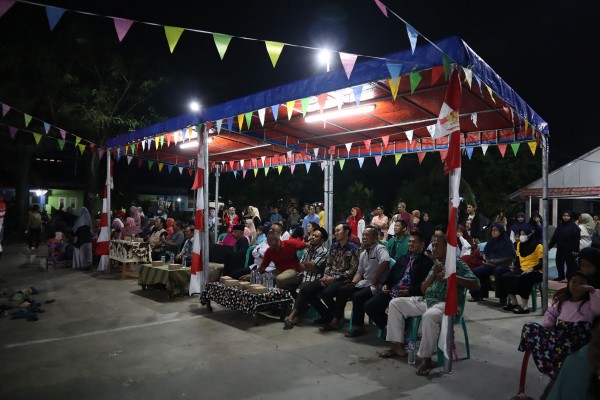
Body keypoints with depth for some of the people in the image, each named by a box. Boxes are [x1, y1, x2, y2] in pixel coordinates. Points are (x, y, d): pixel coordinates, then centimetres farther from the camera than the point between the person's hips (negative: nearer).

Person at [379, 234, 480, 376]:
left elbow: (476, 284, -12)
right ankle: (398, 345, 1)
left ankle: (426, 358, -25)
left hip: (445, 303, -8)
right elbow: (423, 289, 14)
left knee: (429, 316, -41)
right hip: (426, 300, 8)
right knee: (395, 303, 0)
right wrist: (433, 274, -2)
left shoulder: (457, 264, 0)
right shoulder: (435, 265, 20)